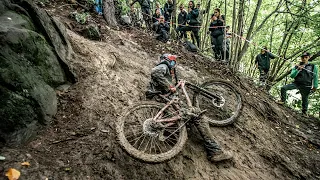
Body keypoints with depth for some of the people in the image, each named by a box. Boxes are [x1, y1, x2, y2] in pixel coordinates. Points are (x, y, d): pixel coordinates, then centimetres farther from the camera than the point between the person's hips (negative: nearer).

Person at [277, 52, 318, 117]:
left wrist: (315, 86, 2)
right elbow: (292, 76, -6)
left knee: (305, 99, 8)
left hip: (306, 86, -1)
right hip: (296, 83, 1)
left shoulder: (313, 67, 2)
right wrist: (298, 69, -20)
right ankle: (283, 100, 1)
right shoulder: (296, 67, 3)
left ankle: (304, 111, 28)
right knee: (283, 88, -17)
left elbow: (315, 77, 5)